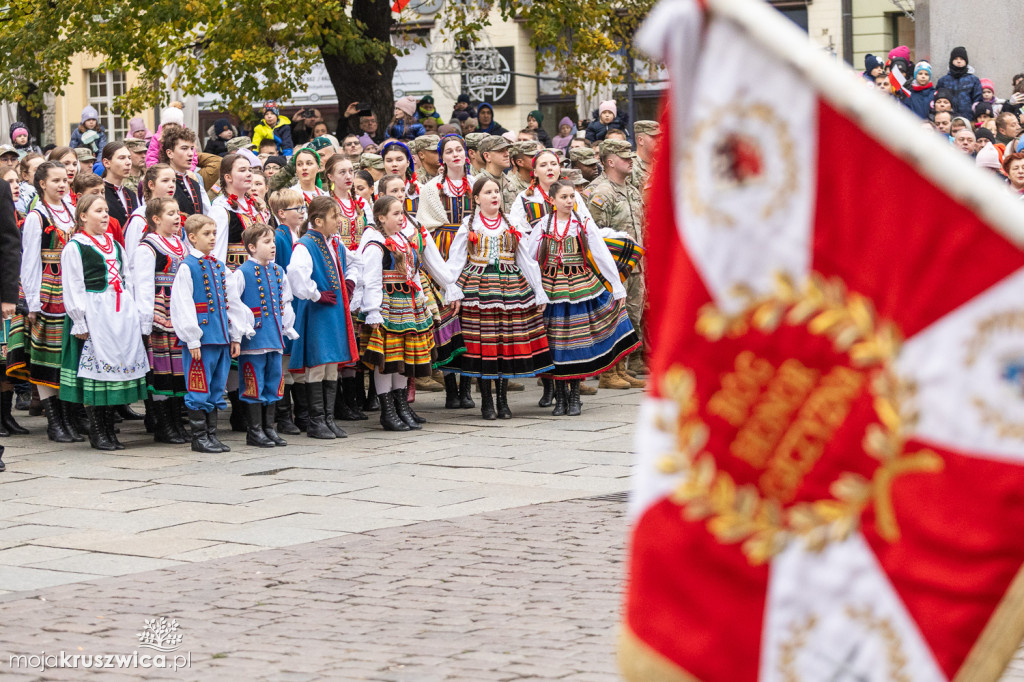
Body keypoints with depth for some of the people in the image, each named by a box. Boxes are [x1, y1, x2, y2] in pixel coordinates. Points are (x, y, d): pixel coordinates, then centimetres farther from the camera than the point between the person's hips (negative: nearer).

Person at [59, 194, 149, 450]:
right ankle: (97, 432, 1)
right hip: (93, 312, -6)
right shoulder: (74, 247, -2)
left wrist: (132, 313, 13)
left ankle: (110, 429, 11)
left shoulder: (116, 246, 19)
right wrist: (80, 322, -14)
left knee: (117, 366, 5)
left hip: (121, 314, 6)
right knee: (95, 366, -6)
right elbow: (72, 288, -7)